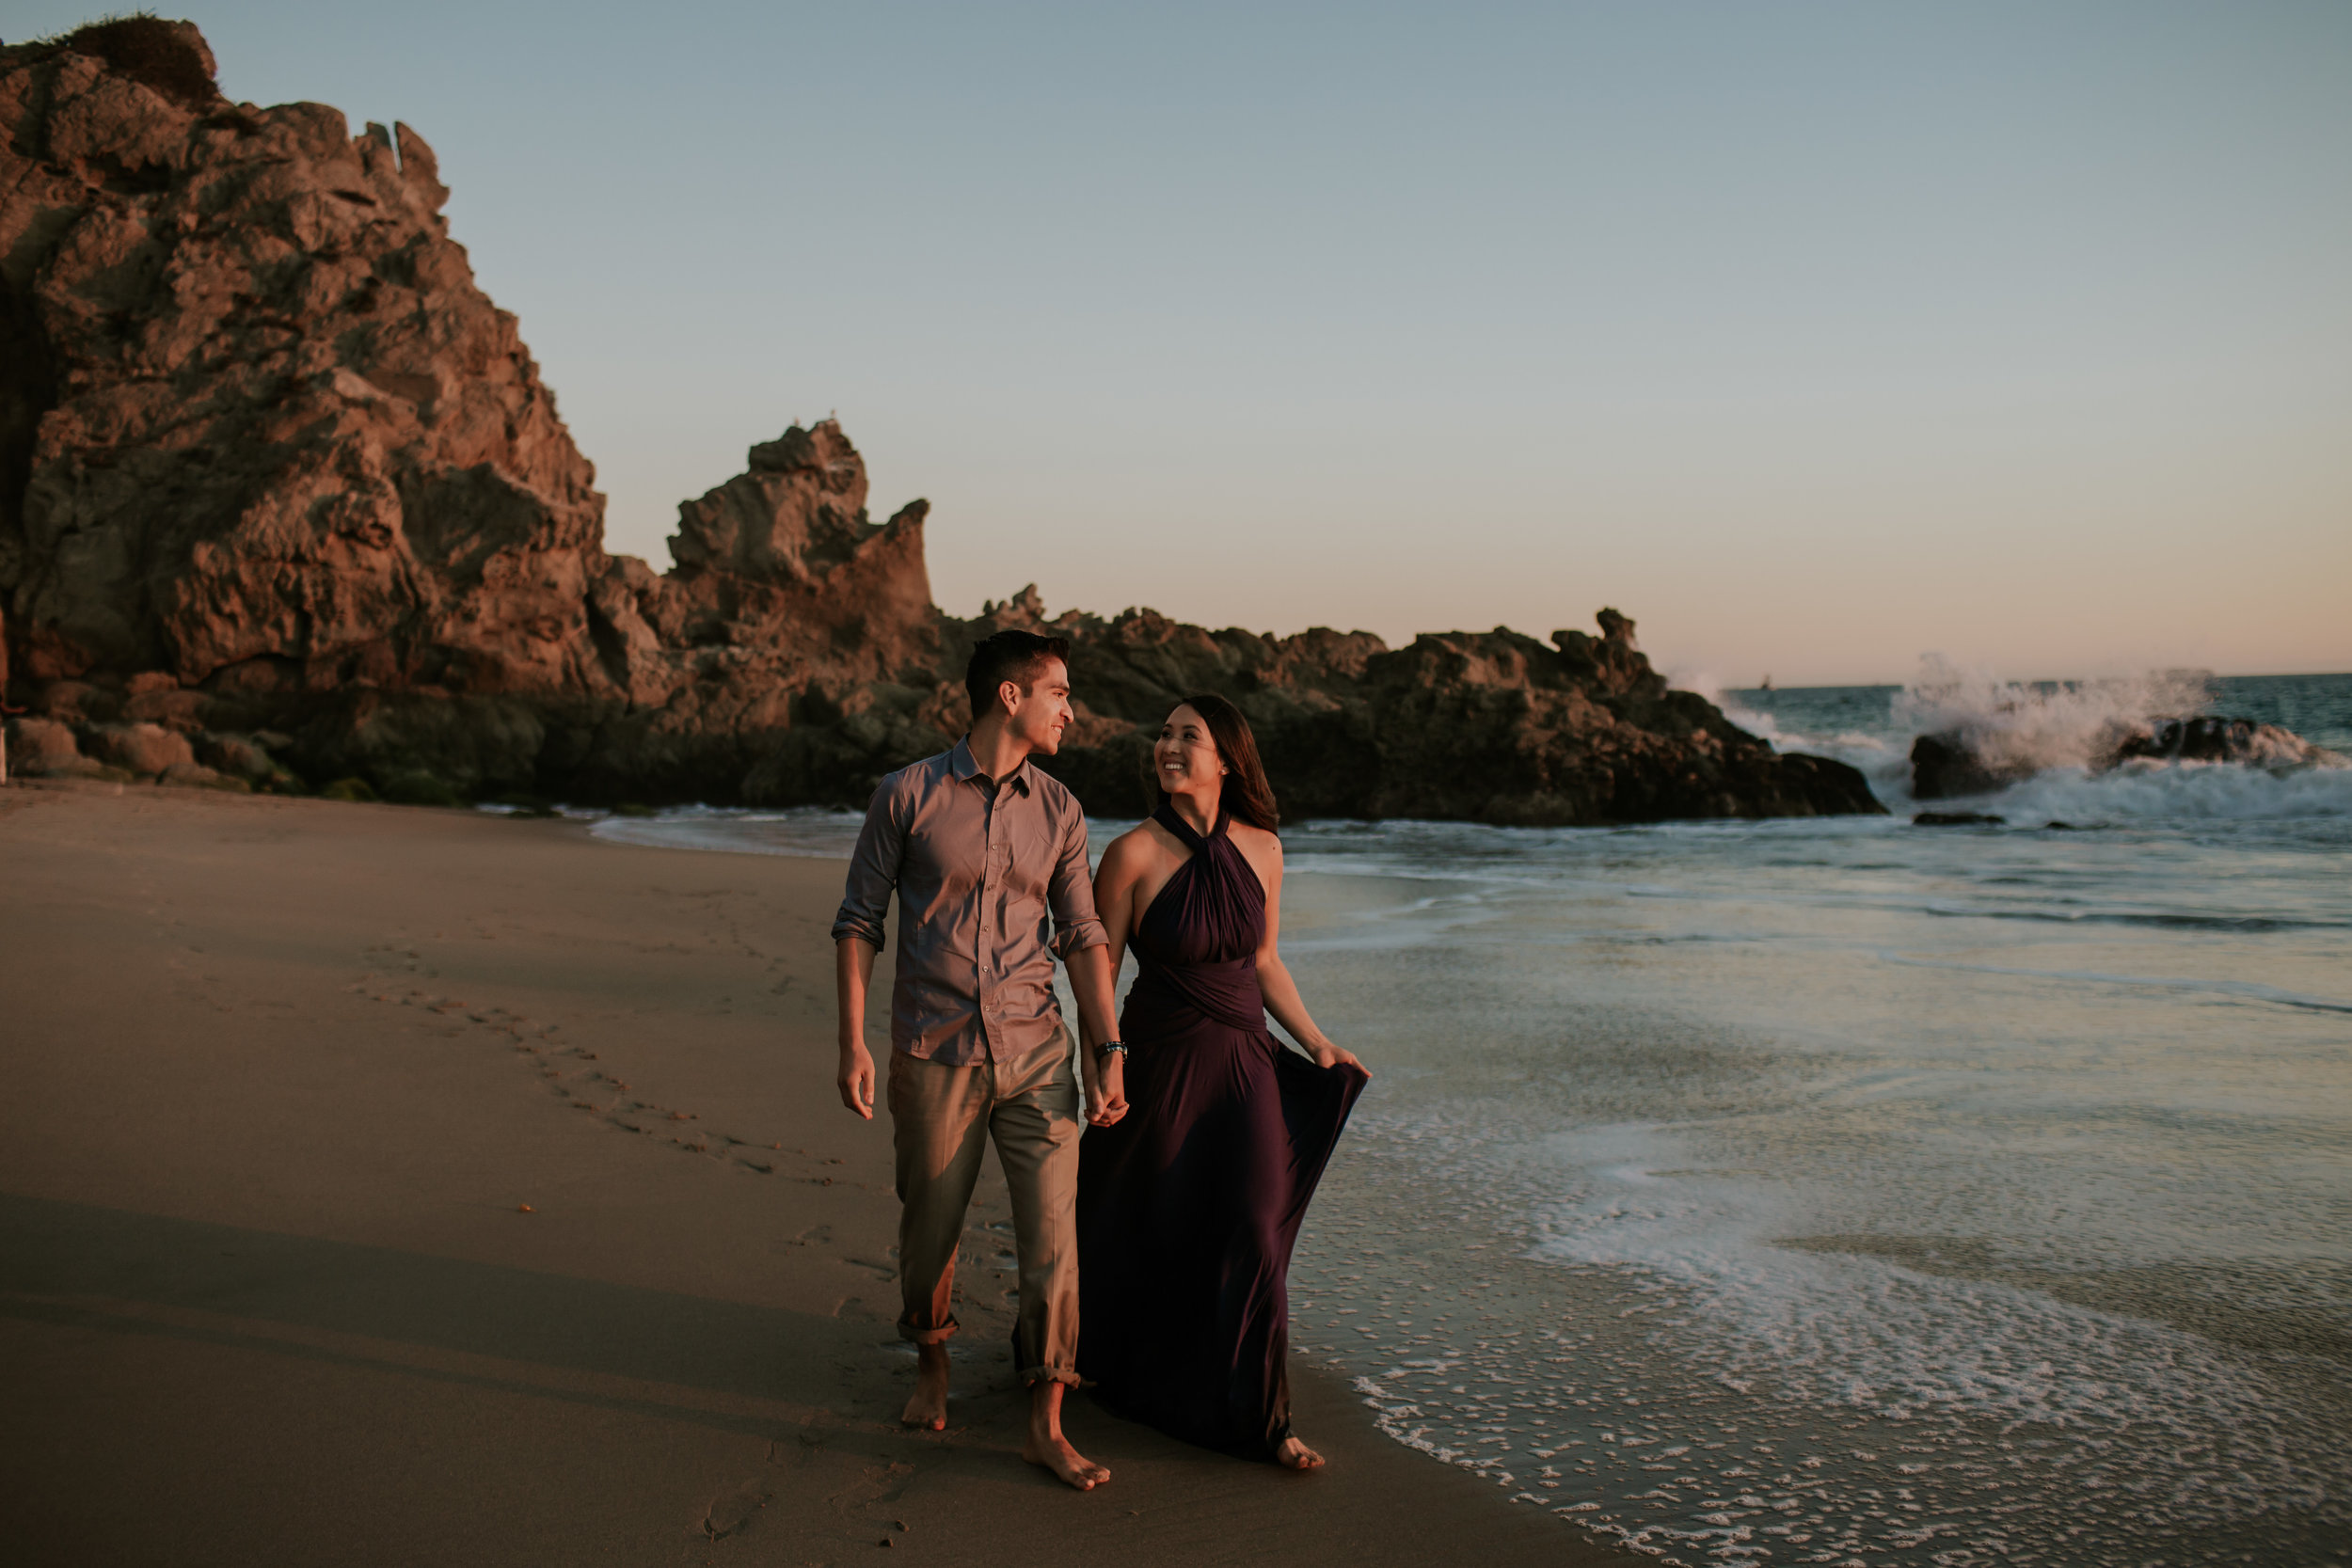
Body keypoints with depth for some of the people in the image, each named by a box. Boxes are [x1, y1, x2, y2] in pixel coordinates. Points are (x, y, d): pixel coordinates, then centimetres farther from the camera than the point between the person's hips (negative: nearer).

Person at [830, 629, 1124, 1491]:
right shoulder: (908, 795, -3)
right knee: (930, 1227, 11)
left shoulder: (1059, 811, 6)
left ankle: (1046, 1426, 4)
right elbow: (858, 920, 1)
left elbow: (1082, 935, 6)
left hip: (1035, 1053, 2)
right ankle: (932, 1367, 38)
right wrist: (853, 1041, -6)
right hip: (932, 1056, -2)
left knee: (1053, 1234, -4)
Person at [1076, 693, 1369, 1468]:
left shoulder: (1261, 850, 0)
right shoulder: (1134, 853, -12)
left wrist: (1316, 1043, 11)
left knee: (1255, 1235, -2)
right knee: (1150, 1235, 11)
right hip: (1163, 1063, -3)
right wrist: (1108, 1060, -19)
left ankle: (1258, 1418, 12)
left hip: (1246, 1063, 3)